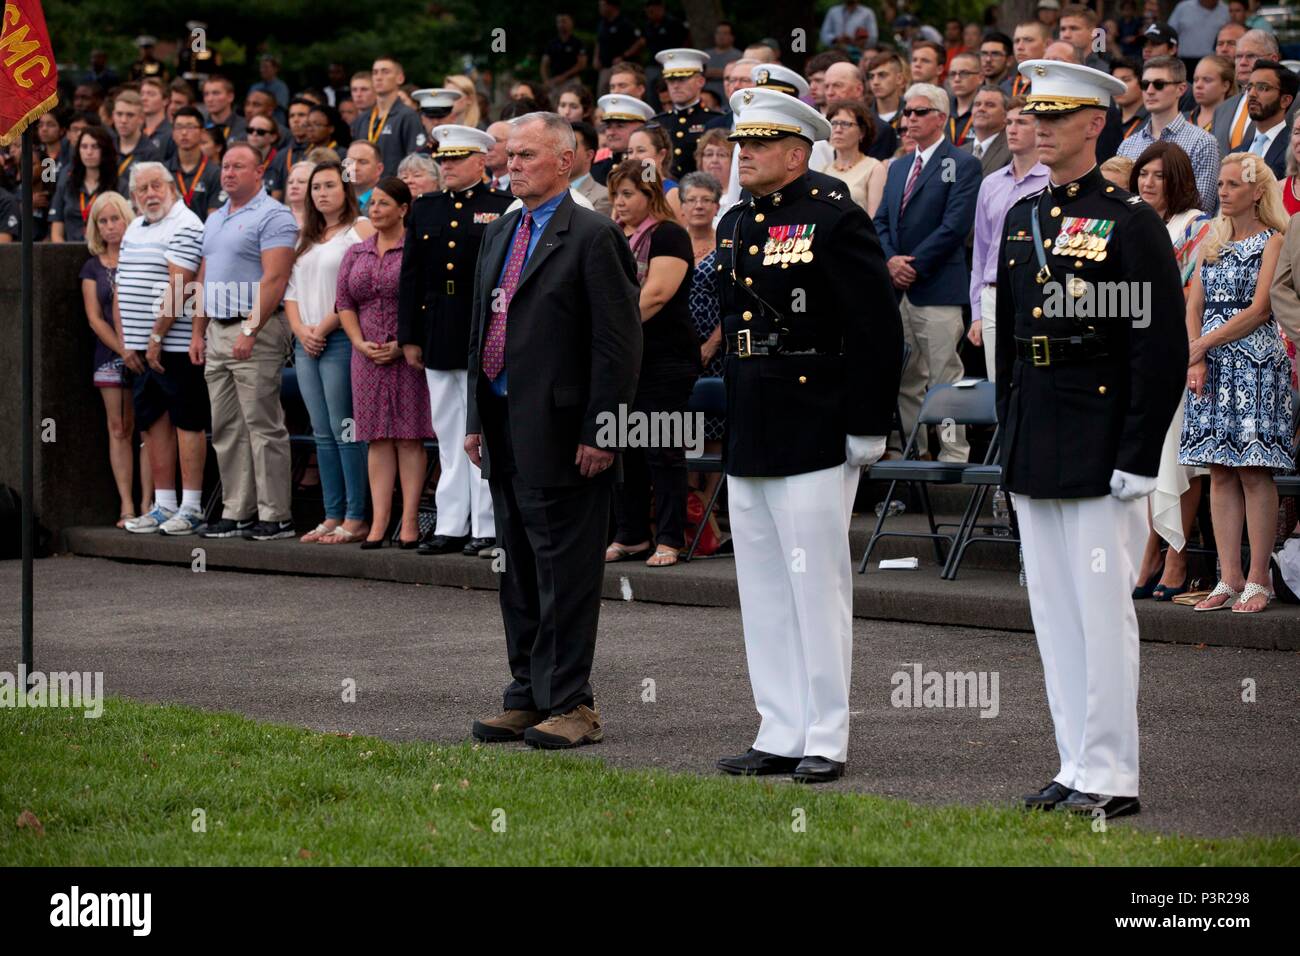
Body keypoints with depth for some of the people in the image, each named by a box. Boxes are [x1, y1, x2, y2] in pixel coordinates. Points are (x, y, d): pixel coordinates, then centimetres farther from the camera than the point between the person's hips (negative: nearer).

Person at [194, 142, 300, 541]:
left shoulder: (272, 217, -8)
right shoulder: (214, 220, 19)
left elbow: (275, 279, -16)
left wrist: (250, 331, -22)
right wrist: (199, 332, 16)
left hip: (256, 331, -9)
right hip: (218, 331, 9)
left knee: (263, 425, -8)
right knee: (226, 429, 8)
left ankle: (275, 515, -6)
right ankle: (236, 512, 12)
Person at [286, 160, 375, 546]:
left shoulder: (361, 229, -4)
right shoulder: (307, 238, 20)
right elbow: (292, 290, 18)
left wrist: (323, 328, -11)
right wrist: (301, 331, 0)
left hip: (341, 339, -8)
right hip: (306, 343, 8)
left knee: (344, 430, -10)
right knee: (322, 434, 6)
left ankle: (356, 518, -9)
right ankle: (332, 517, 8)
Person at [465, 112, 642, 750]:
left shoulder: (592, 237, -9)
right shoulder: (498, 236, 16)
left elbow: (618, 343, -13)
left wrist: (600, 432, -16)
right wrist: (477, 421, 14)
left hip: (561, 432, -8)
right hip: (504, 429, 8)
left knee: (564, 572, -4)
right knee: (519, 572, 12)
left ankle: (570, 704, 0)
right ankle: (528, 697, 19)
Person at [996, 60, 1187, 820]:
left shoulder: (1131, 222, -8)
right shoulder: (1022, 218, 13)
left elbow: (1163, 350, -11)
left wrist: (1138, 458, -15)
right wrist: (1011, 436, 15)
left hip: (1100, 454, -7)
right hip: (1033, 456, 7)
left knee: (1103, 612, -5)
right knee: (1054, 614, 10)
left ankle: (1111, 778, 0)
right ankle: (1078, 766, 17)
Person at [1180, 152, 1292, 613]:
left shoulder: (1273, 242, -1)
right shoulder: (1212, 243, 17)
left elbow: (1259, 311, -10)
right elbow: (1193, 307, 11)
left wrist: (1202, 345, -10)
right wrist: (1196, 362, -5)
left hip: (1256, 364, -6)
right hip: (1211, 368, 6)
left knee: (1254, 471, -8)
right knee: (1221, 473, 3)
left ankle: (1258, 581, -6)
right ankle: (1229, 580, 4)